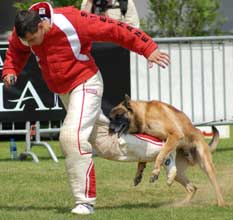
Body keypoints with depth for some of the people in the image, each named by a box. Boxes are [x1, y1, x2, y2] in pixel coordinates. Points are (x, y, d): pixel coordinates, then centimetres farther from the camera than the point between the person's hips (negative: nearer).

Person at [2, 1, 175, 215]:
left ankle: (85, 201, -18)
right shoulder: (23, 30, -11)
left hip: (85, 85, -7)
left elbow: (115, 29, -23)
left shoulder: (71, 21, -29)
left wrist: (148, 49, -22)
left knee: (73, 136, -24)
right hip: (63, 91, 7)